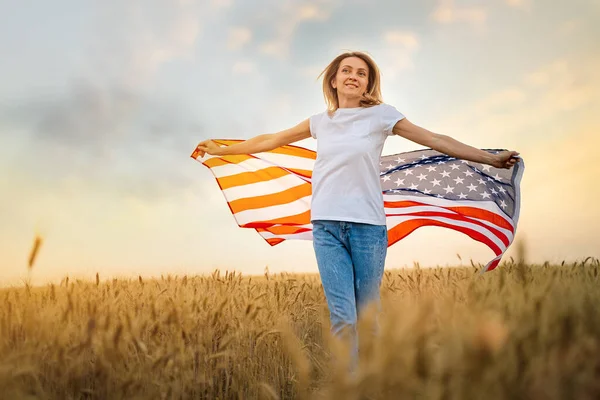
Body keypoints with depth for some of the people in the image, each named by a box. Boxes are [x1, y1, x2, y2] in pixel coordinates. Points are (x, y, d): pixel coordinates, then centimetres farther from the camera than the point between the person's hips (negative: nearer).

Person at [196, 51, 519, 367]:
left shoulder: (381, 114, 5)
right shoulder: (320, 122, 13)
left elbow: (437, 141, 6)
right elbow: (269, 141, 21)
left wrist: (492, 159, 5)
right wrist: (221, 150, 25)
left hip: (368, 225, -1)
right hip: (326, 226, 2)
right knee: (342, 317, -6)